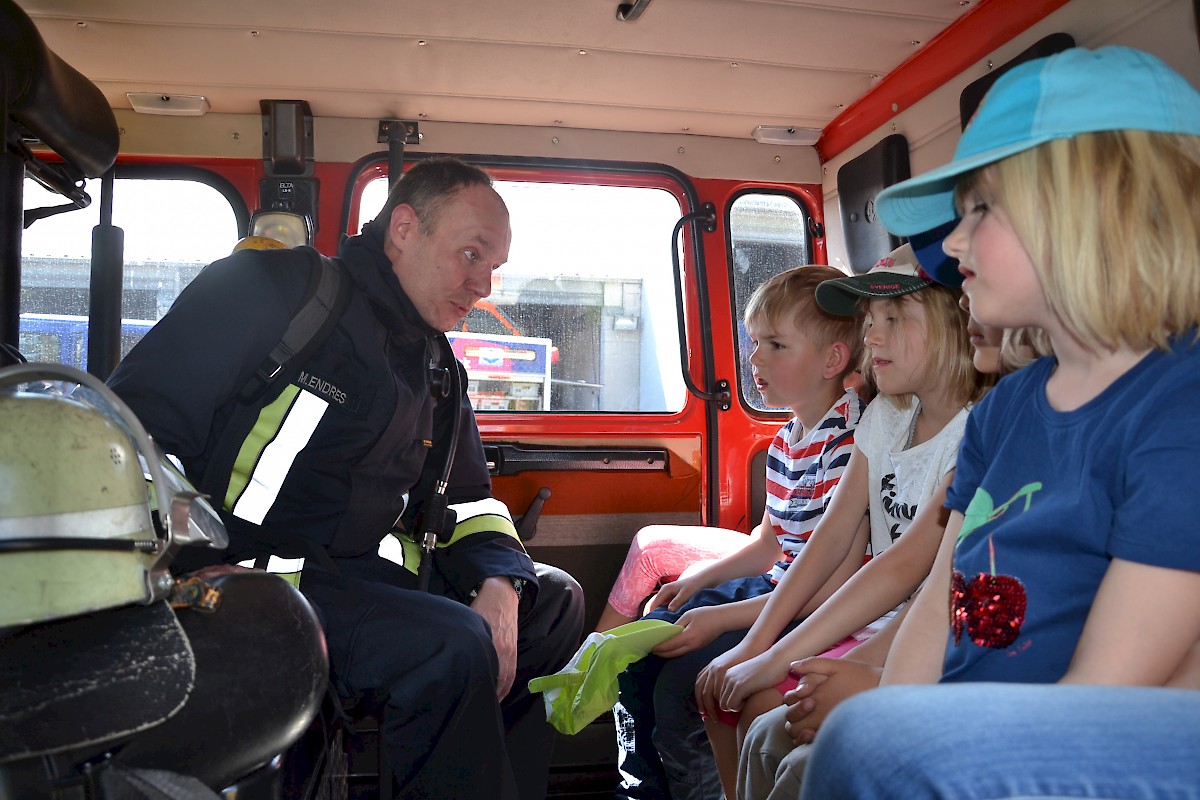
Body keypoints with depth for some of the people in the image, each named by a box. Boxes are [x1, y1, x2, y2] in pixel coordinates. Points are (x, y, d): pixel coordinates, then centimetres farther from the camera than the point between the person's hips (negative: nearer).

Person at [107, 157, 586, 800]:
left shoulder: (438, 373, 14)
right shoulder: (275, 289, -8)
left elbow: (468, 502, 18)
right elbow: (131, 432, -14)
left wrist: (500, 584, -5)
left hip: (367, 571, 8)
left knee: (554, 601, 8)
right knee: (452, 647, -29)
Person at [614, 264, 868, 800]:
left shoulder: (849, 441, -23)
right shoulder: (786, 439, 7)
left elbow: (836, 584, -25)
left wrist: (721, 619, -22)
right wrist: (698, 581, 8)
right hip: (773, 586, 10)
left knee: (679, 683, -18)